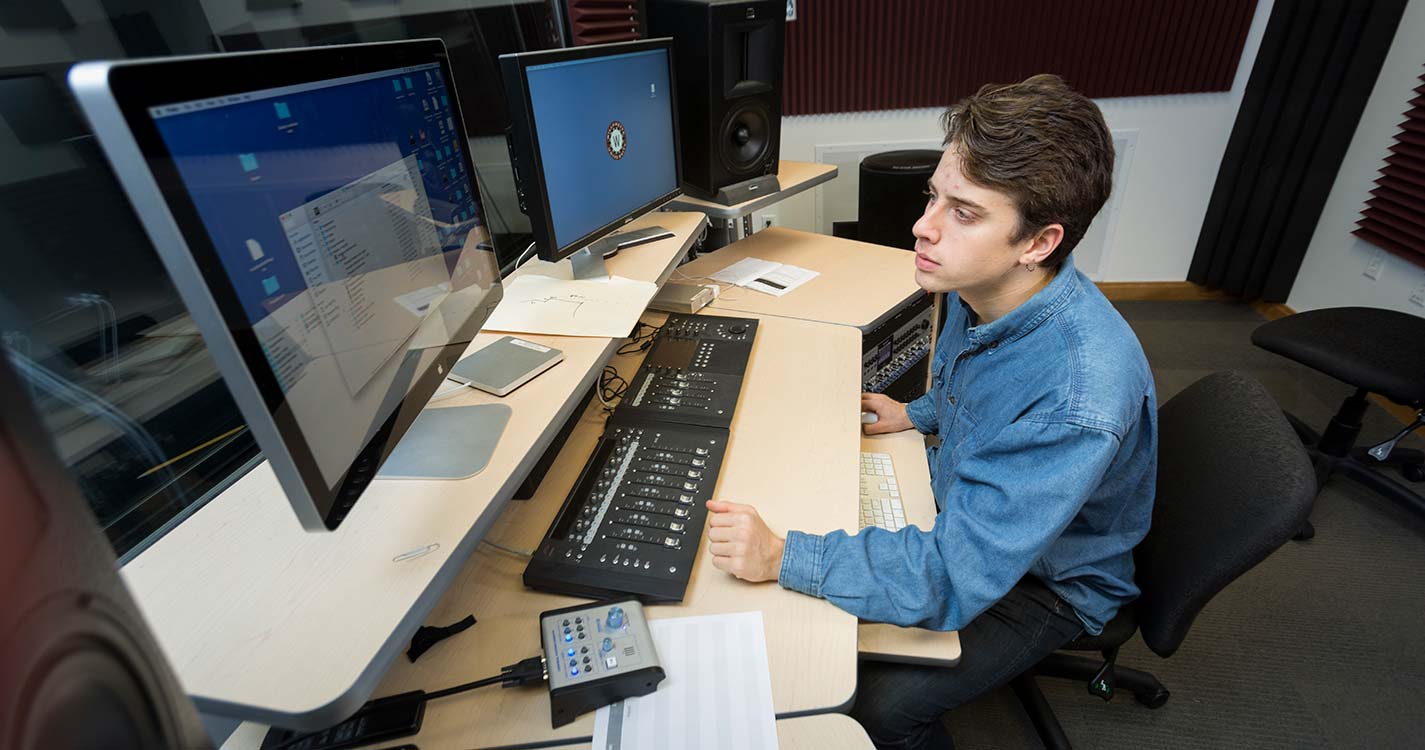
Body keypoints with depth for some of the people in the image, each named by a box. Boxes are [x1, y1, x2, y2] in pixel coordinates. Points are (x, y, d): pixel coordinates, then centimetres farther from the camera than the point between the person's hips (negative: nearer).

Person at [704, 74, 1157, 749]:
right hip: (965, 501, 7)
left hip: (1047, 581, -7)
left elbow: (954, 577, -37)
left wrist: (783, 556, -38)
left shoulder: (1079, 397, -40)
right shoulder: (977, 285, -14)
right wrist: (919, 415, -2)